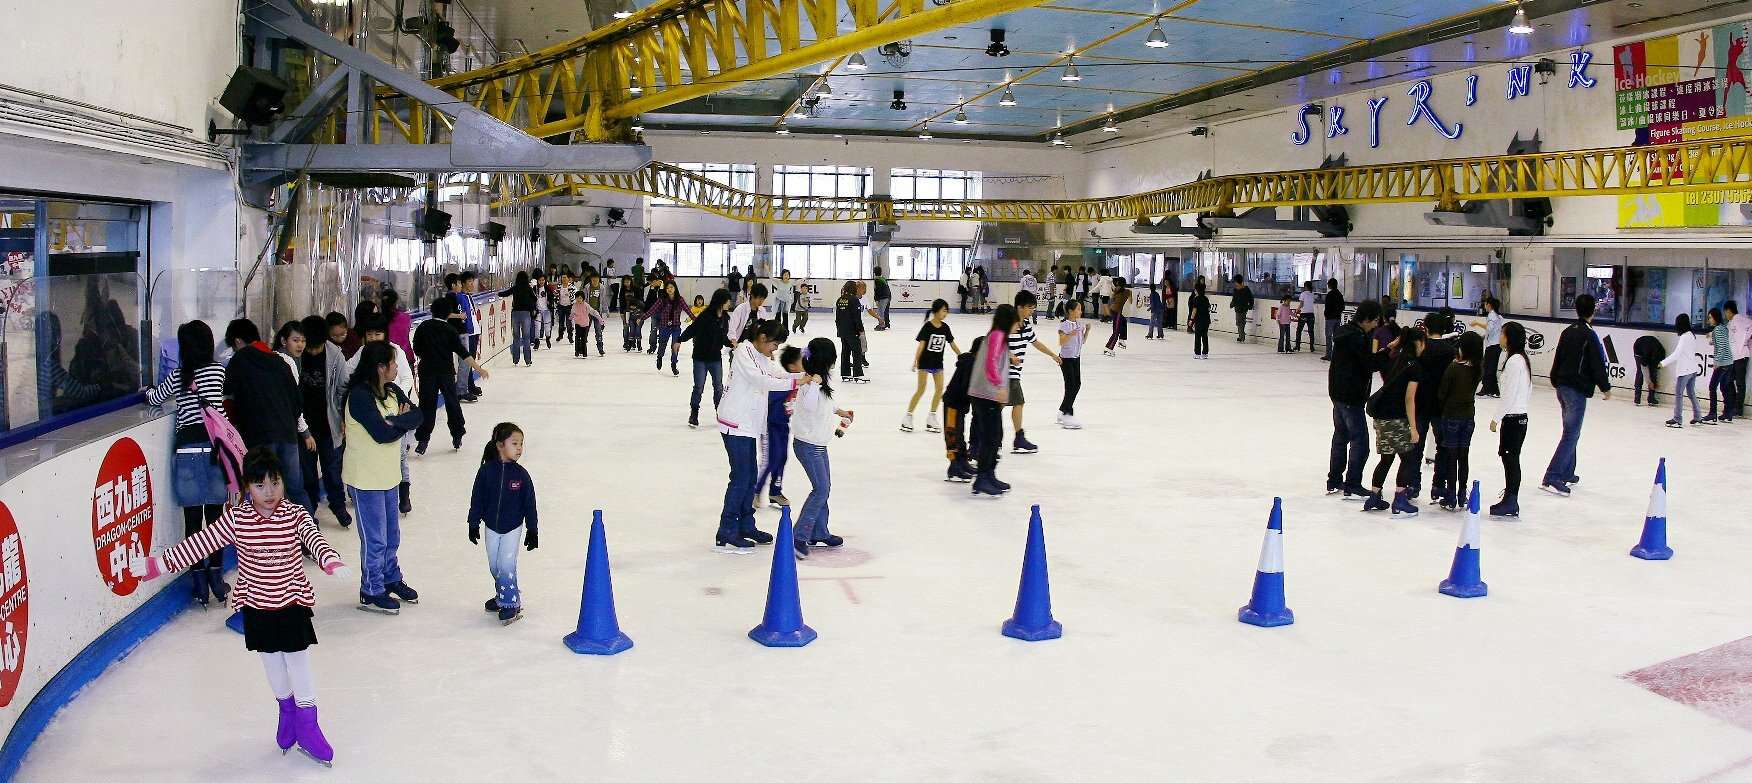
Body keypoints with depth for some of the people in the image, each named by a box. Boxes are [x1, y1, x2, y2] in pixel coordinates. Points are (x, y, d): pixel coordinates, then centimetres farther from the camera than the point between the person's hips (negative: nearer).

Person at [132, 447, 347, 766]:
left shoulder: (295, 515, -14)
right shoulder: (236, 519, -10)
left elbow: (314, 537, -31)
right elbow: (199, 544, -8)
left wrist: (331, 560, -51)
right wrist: (157, 564, -10)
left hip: (292, 604, -2)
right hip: (256, 607, 2)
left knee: (299, 664, 4)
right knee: (272, 664, 16)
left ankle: (307, 728, 16)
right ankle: (286, 711, 39)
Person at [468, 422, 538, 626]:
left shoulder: (521, 474, -12)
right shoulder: (487, 470, -11)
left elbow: (529, 504, -5)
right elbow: (477, 499, -2)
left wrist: (532, 530, -3)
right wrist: (473, 524, 1)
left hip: (513, 528, -2)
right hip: (492, 527, 2)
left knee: (506, 565, -6)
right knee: (494, 565, 13)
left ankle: (511, 604, 5)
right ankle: (503, 595, 33)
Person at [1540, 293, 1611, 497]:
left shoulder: (1567, 332, 9)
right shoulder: (1590, 335, -14)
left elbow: (1558, 359, 16)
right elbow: (1597, 365, -13)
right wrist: (1606, 387, -1)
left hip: (1562, 387, 8)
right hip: (1578, 390, -8)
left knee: (1570, 431, 20)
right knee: (1571, 433, -9)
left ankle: (1567, 473, 26)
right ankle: (1551, 478, -16)